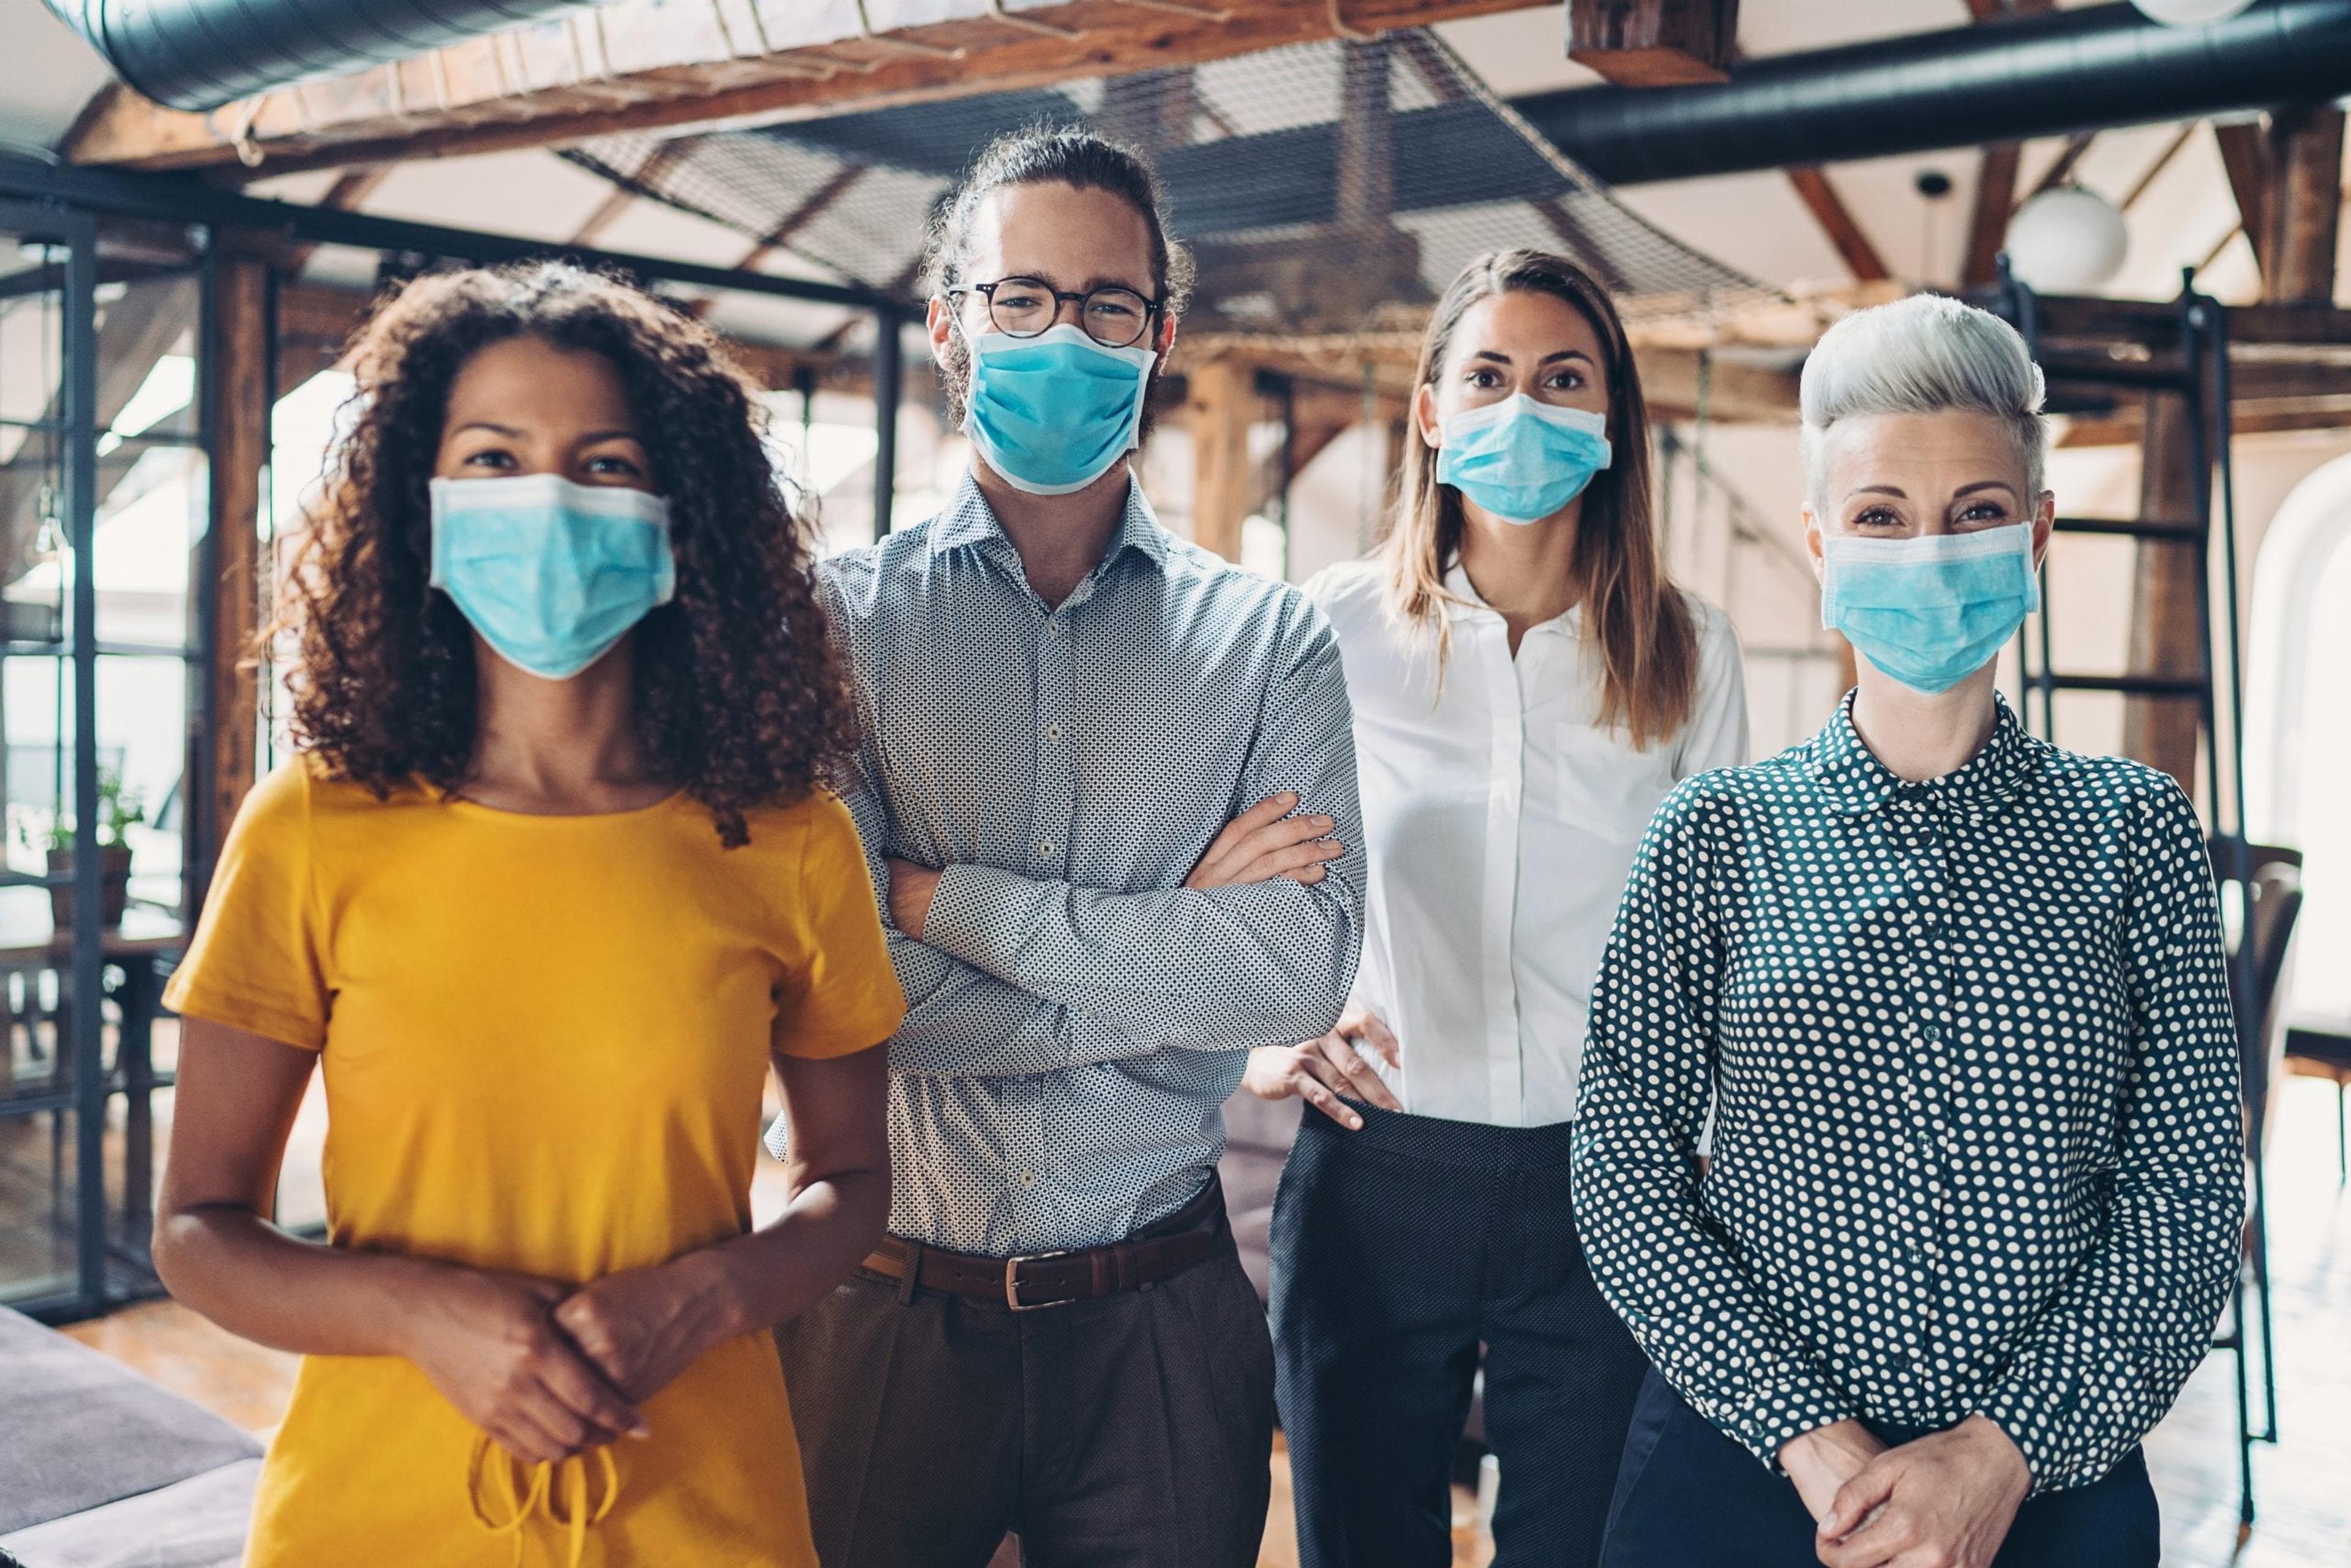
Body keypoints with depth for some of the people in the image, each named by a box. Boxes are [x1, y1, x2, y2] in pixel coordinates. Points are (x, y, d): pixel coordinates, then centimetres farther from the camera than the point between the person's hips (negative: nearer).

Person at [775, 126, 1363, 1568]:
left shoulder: (1267, 639, 0)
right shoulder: (844, 620, -3)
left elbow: (1304, 969, -13)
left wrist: (954, 900, -15)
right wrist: (1173, 943, -13)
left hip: (1160, 1323, 1)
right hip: (891, 1303, 0)